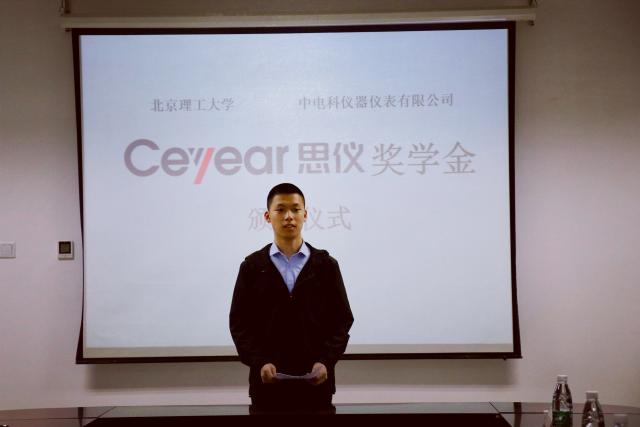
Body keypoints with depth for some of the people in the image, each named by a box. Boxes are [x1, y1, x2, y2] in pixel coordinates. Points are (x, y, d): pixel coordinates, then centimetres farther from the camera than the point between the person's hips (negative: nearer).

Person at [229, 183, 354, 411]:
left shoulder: (327, 265, 5)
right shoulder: (252, 266, 4)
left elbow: (342, 319, 3)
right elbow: (239, 322, 1)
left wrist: (326, 361, -11)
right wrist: (259, 363, -13)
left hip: (316, 382, 0)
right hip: (267, 381, 0)